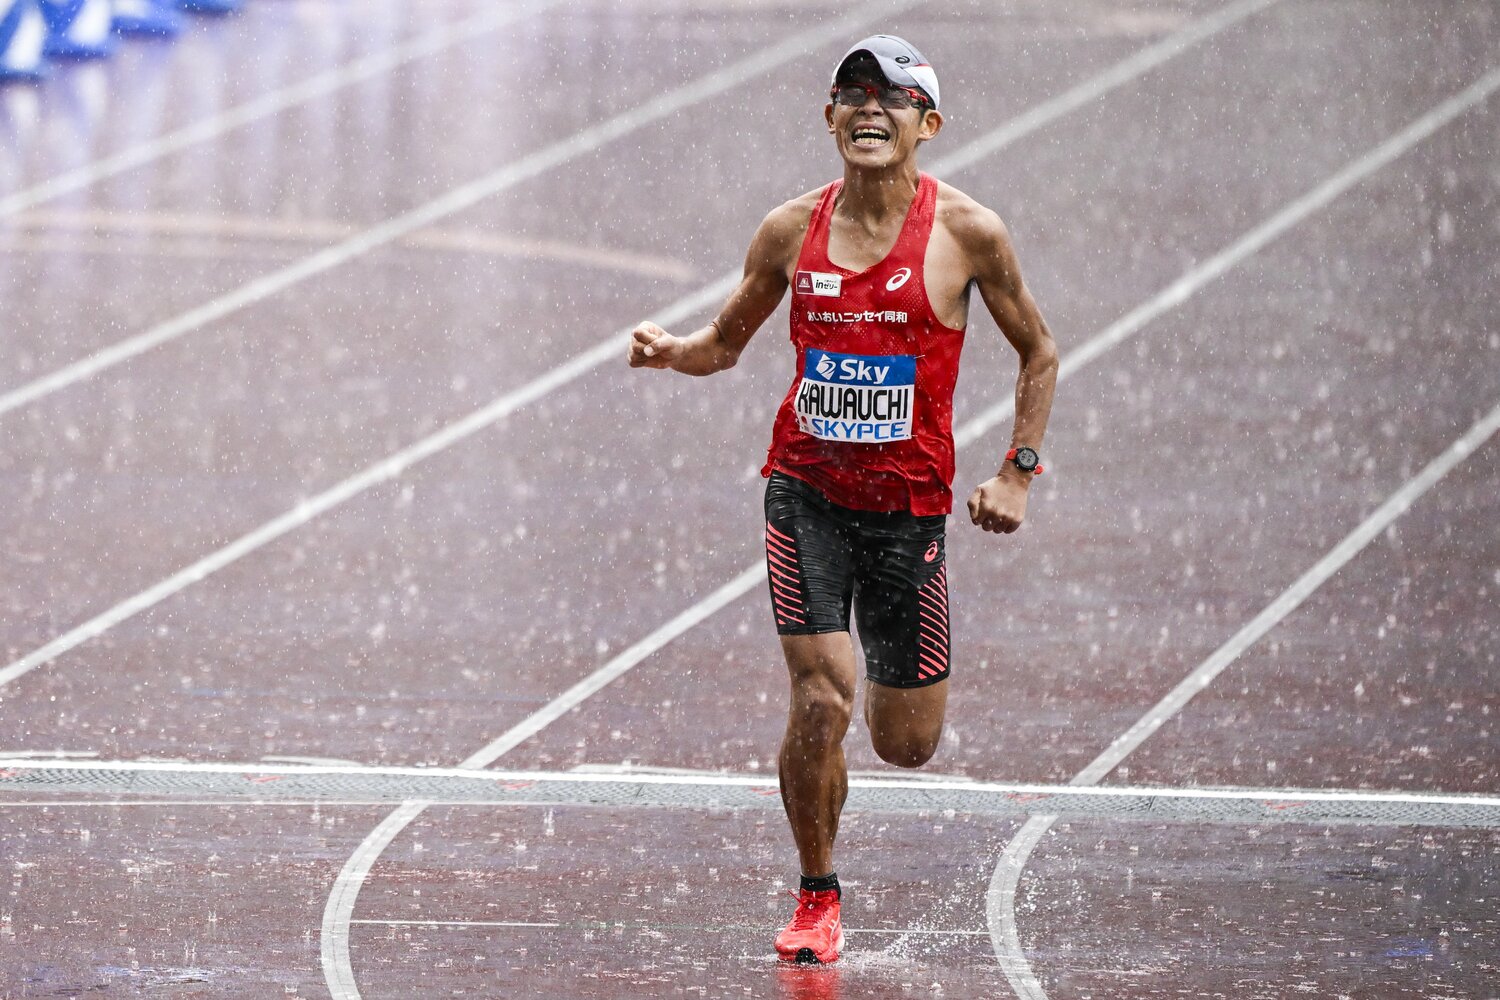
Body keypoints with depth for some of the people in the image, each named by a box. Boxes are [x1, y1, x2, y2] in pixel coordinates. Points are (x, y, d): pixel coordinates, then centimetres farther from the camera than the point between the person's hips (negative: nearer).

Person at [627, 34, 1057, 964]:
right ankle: (818, 899, 6)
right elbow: (727, 341, 13)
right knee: (819, 702, -14)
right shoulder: (792, 230, -1)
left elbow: (1039, 354, 6)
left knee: (907, 742, 6)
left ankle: (907, 681, 45)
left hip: (910, 505, 0)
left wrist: (1017, 473, -2)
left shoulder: (967, 232, -6)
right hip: (806, 492, 0)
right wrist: (670, 350, -9)